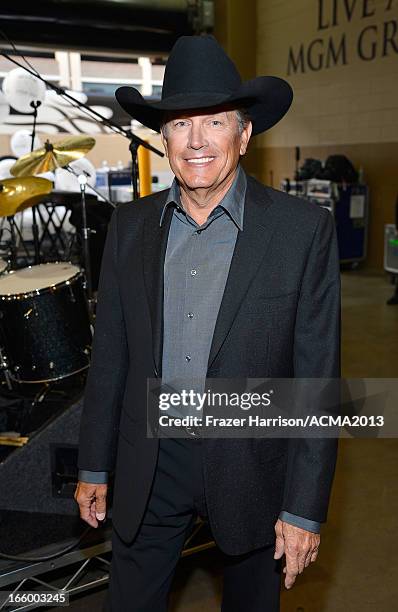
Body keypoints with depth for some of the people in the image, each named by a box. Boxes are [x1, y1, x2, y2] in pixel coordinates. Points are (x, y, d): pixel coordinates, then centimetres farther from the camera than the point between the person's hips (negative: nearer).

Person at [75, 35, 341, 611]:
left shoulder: (304, 229, -12)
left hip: (251, 467, -2)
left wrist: (305, 507, -10)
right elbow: (110, 353, 4)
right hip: (149, 466, 3)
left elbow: (317, 375, -11)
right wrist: (94, 466, 8)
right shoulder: (130, 224, -1)